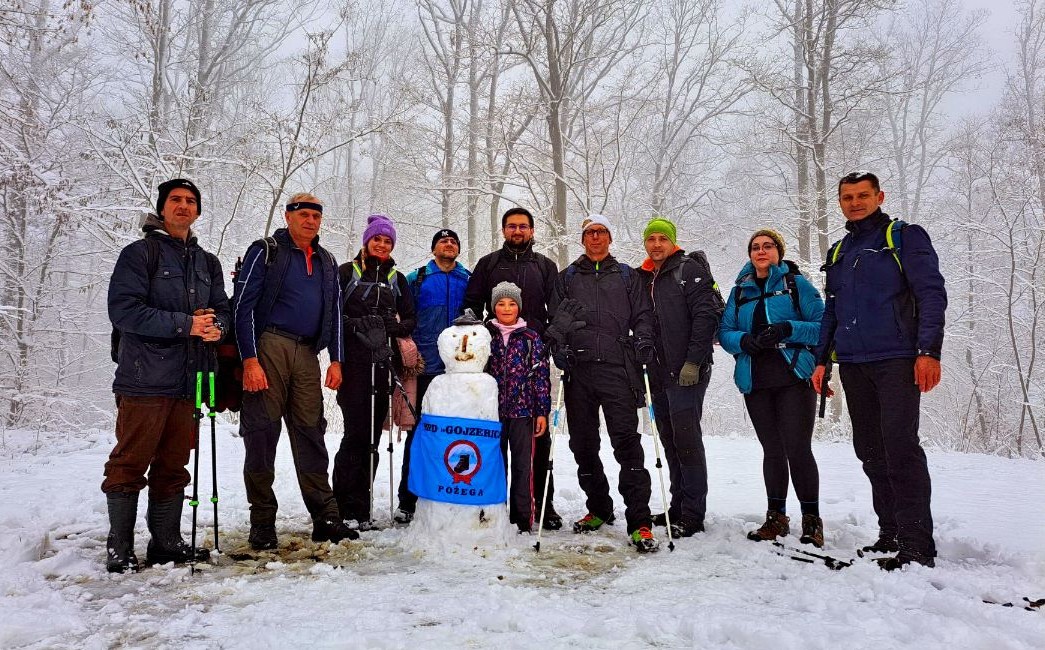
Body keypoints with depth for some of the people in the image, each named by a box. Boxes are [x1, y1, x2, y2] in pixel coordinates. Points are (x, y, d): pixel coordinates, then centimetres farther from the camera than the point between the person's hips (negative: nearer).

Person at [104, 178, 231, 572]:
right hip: (145, 378, -6)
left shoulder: (207, 263, 19)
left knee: (173, 465, 11)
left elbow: (222, 310, 19)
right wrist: (185, 324, -19)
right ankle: (119, 550, 10)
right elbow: (123, 309, -12)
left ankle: (167, 543, 21)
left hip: (188, 380, 6)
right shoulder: (140, 253, -1)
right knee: (130, 465, -1)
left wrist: (216, 327, -6)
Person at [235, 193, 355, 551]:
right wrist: (250, 360, -14)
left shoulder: (327, 262, 19)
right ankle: (262, 521, 8)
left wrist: (336, 360, 11)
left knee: (311, 433, 5)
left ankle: (325, 517, 9)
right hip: (269, 347, -4)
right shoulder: (265, 252, 2)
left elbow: (335, 311, 21)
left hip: (307, 353, 5)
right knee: (263, 433, -2)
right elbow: (244, 306, -5)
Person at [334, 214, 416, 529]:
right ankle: (346, 507, -2)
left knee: (372, 435, 5)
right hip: (355, 361, -3)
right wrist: (357, 325, -15)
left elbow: (410, 320, 14)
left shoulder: (397, 279, 19)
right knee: (356, 431, -10)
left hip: (384, 362, 4)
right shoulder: (347, 272, 9)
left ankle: (361, 508, 12)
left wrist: (393, 323, -7)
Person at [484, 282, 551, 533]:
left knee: (523, 465, 1)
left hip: (523, 410, -1)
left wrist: (542, 412, -1)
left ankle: (522, 517, 9)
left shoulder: (531, 338, 5)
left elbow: (541, 376, 4)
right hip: (492, 410, 1)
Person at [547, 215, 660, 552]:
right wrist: (559, 346, -3)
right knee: (583, 445, 7)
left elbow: (642, 316, 13)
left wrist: (643, 343, -5)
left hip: (617, 367, -2)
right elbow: (554, 318, 14)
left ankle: (639, 521, -10)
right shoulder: (566, 278, 19)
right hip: (578, 369, 2)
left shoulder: (627, 276, 17)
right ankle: (599, 509, 24)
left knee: (626, 442, -12)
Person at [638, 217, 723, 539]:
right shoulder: (642, 279, 17)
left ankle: (693, 514, 0)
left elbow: (706, 315, -12)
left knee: (686, 438, -7)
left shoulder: (689, 269, -3)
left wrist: (693, 362, -17)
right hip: (658, 374, 7)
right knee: (670, 441, 11)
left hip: (687, 371, -7)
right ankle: (678, 506, 20)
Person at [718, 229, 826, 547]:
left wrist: (787, 329, -19)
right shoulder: (740, 291, 16)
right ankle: (776, 517, 20)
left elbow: (822, 326, -3)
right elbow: (725, 333, 11)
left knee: (798, 449, -9)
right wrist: (743, 340, -10)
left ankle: (812, 521, 2)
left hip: (794, 378, -4)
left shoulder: (796, 283, 4)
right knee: (772, 449, 10)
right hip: (755, 382, 4)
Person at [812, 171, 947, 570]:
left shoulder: (905, 237, 4)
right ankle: (891, 534, 16)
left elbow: (931, 294, -5)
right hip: (852, 365, 6)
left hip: (896, 360, -6)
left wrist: (929, 350, -16)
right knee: (870, 451, 7)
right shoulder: (838, 252, 20)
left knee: (900, 446, -11)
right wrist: (821, 360, 15)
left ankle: (917, 545, -6)